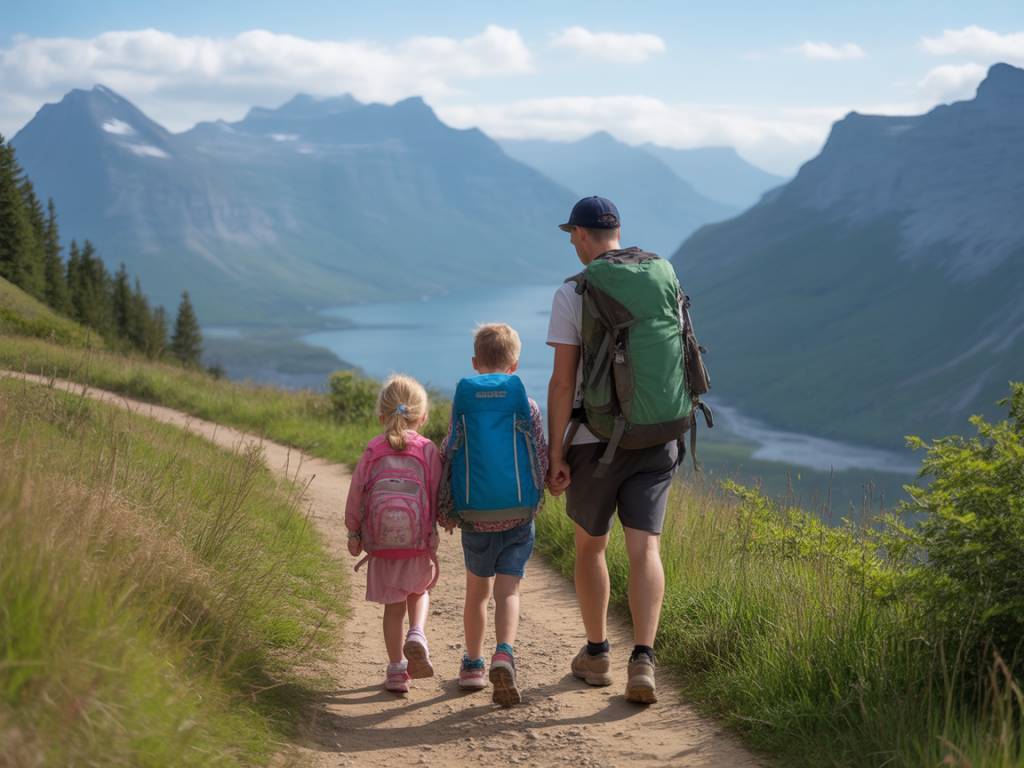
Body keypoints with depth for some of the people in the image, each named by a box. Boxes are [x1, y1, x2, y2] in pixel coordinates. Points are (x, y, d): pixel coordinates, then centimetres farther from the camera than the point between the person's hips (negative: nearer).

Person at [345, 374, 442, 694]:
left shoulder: (372, 451, 1)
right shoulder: (428, 451, -2)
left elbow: (356, 494, 1)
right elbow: (437, 498, -2)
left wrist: (353, 533, 11)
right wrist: (434, 541, 6)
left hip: (381, 545, 1)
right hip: (419, 543, -1)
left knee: (393, 606, 12)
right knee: (419, 591, 25)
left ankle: (396, 670, 13)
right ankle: (417, 634, -2)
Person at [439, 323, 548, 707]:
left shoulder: (462, 403, 1)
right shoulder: (526, 405, -1)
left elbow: (449, 458, 2)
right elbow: (542, 460, 2)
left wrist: (444, 509, 13)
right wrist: (536, 497, 22)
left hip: (474, 517, 1)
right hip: (519, 516, -1)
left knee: (476, 590, 17)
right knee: (508, 590, -2)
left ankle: (473, 664, 28)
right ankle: (504, 654, -26)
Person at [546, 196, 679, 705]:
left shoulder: (572, 295, -8)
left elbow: (562, 382, -11)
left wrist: (555, 456, -7)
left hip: (595, 440, -3)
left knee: (590, 546, 16)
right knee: (644, 550, -1)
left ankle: (596, 654, 26)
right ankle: (642, 660, -15)